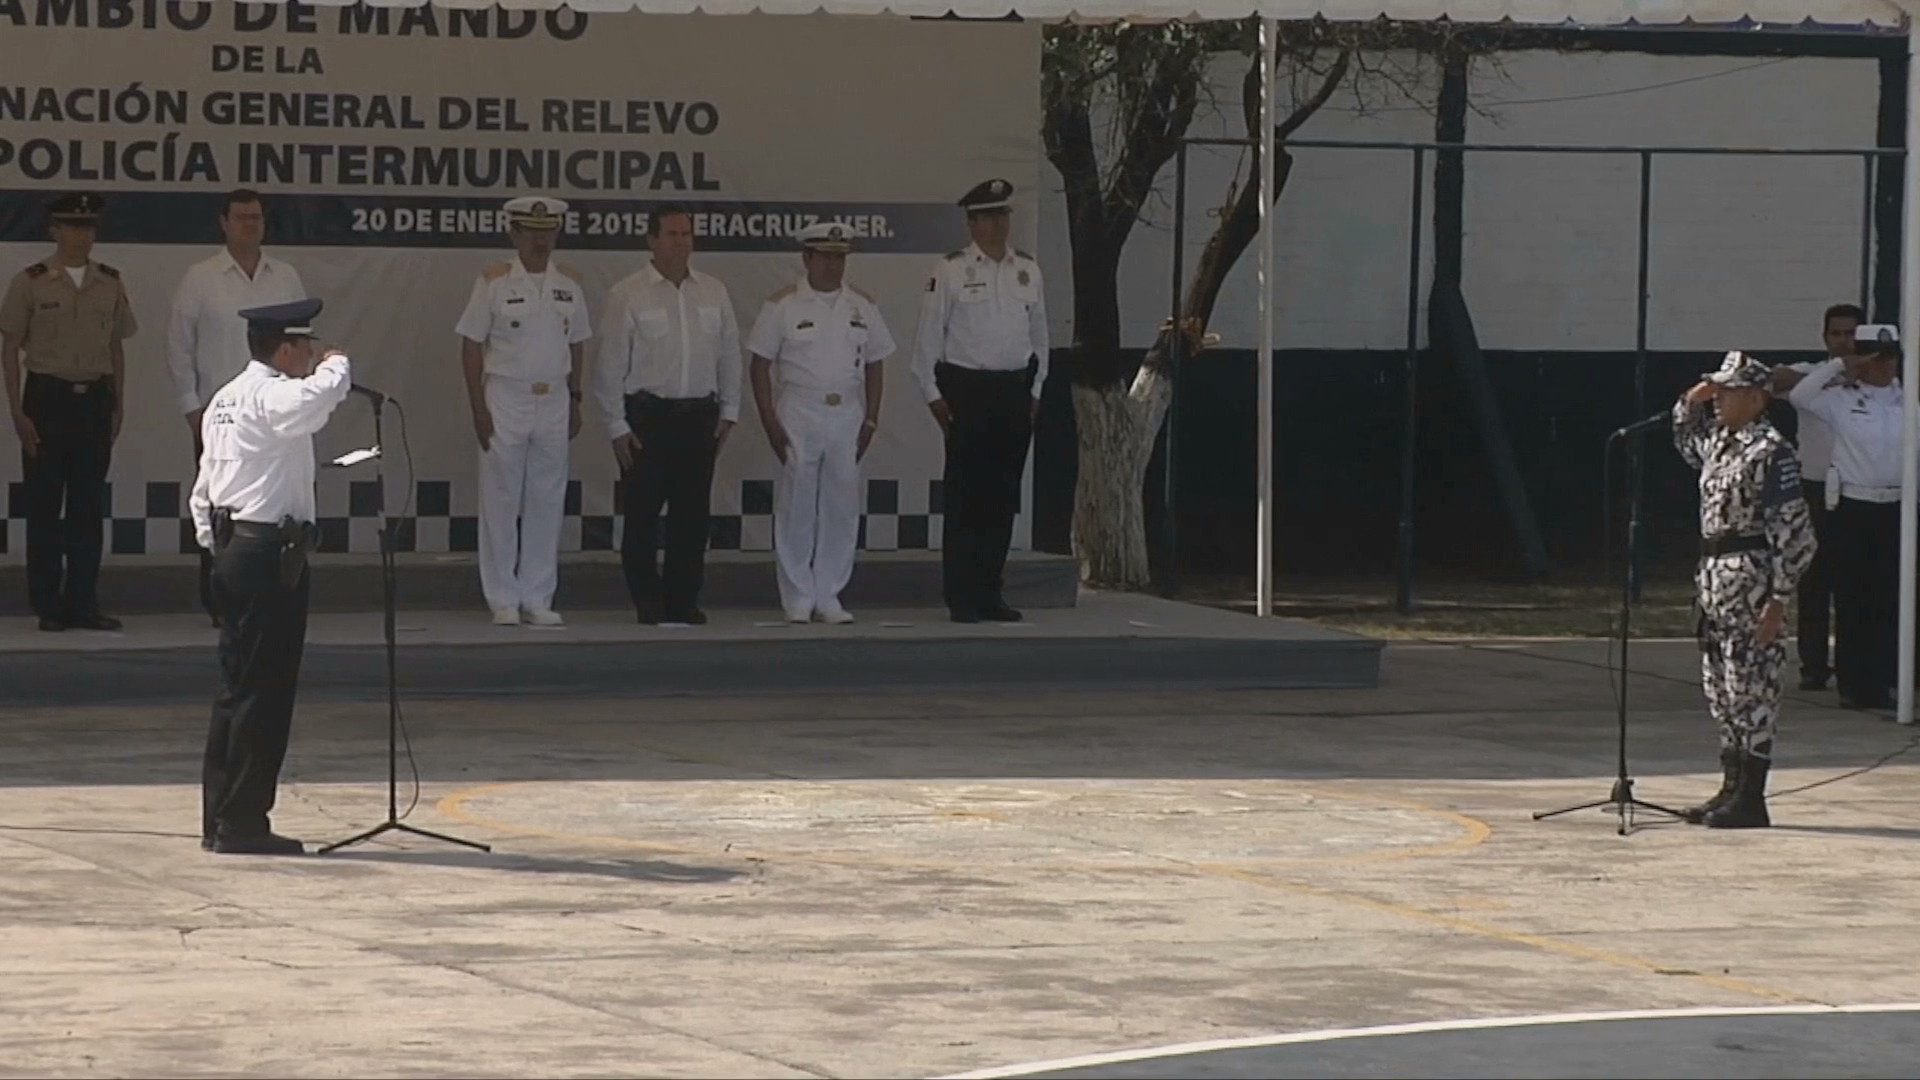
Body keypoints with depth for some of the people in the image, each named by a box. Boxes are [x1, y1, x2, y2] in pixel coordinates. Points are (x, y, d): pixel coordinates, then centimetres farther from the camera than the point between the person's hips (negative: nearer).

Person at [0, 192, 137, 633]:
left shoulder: (110, 284, 7)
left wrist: (117, 406, 10)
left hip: (95, 398, 3)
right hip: (47, 397, -3)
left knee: (89, 506, 5)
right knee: (45, 505, 0)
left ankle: (83, 602, 10)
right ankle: (47, 605, 6)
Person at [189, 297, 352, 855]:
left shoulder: (226, 399, 18)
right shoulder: (270, 396, -13)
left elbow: (203, 490, 21)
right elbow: (314, 398, -36)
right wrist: (337, 367, -16)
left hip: (232, 550, 10)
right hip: (270, 554, -10)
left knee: (237, 686, 14)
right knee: (263, 690, -5)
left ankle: (219, 819, 18)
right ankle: (242, 823, -2)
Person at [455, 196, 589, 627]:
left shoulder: (569, 283, 7)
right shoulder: (495, 281, -4)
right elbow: (472, 347, -4)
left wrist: (575, 399, 9)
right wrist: (479, 408, -9)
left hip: (553, 401, 4)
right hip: (505, 398, -4)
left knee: (547, 501, 5)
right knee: (501, 501, 1)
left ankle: (538, 597, 13)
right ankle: (503, 599, 7)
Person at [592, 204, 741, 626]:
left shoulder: (713, 293, 9)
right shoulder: (628, 295, -3)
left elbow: (729, 355, 15)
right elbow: (610, 365, -3)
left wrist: (728, 412, 9)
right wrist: (618, 427, -6)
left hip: (699, 416, 3)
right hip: (646, 416, -3)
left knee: (692, 513, 4)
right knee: (643, 513, -1)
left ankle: (683, 601, 12)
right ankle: (647, 601, 11)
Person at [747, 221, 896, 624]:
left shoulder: (863, 307, 9)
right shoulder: (782, 306, -2)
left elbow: (873, 366, 13)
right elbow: (761, 366, -3)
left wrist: (870, 421, 5)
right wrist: (770, 423, -9)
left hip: (847, 414, 3)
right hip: (798, 413, -3)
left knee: (842, 507, 3)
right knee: (796, 506, -2)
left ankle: (829, 595, 12)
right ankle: (798, 598, 6)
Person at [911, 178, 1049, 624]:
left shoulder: (1028, 271, 10)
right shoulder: (950, 272, -4)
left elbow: (1039, 333, 17)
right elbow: (928, 336, -2)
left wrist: (1035, 390, 12)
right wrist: (934, 395, -4)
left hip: (1015, 392, 5)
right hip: (967, 390, -5)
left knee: (1003, 498, 7)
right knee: (965, 497, -4)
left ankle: (989, 593, 14)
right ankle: (961, 598, 0)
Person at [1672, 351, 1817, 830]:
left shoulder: (1770, 451, -15)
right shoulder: (1717, 440, 12)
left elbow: (1794, 532, -17)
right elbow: (1686, 440, 37)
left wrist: (1778, 599, -20)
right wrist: (1690, 403, 15)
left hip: (1749, 577, -9)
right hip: (1713, 573, 10)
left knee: (1751, 690, -5)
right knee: (1720, 689, 13)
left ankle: (1751, 799, -1)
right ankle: (1732, 788, 21)